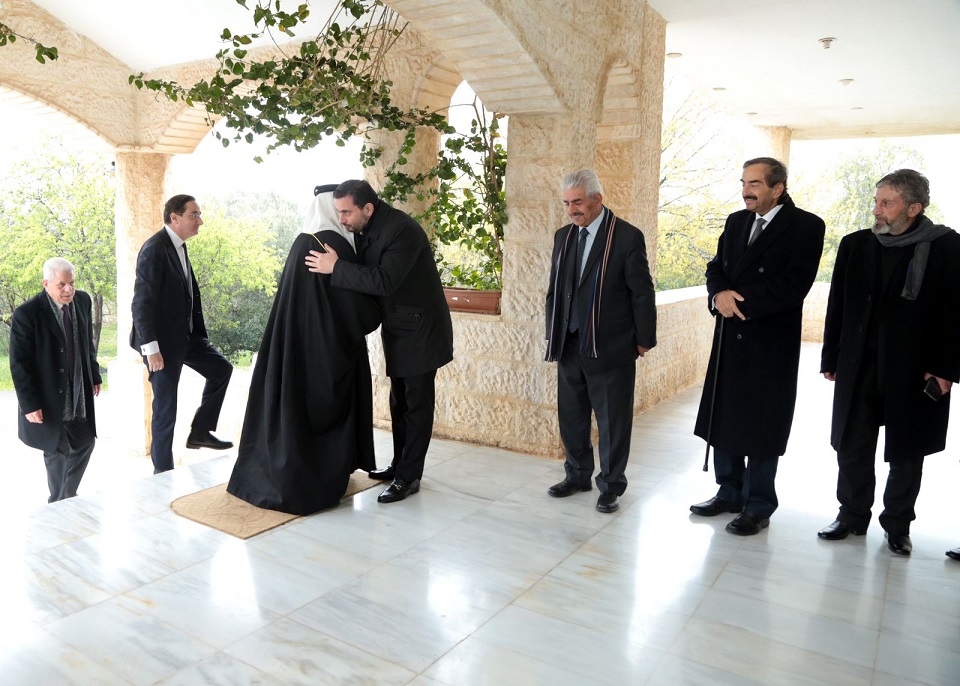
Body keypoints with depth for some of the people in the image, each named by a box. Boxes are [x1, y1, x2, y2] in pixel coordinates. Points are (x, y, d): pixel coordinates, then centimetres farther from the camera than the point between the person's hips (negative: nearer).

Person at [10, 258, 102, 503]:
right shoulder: (26, 314, -18)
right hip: (48, 399, -5)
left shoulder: (82, 301, -1)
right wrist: (29, 404, -16)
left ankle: (67, 496, 35)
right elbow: (19, 364, -15)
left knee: (85, 443, 14)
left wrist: (94, 375, 13)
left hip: (80, 395, 6)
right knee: (57, 452, 7)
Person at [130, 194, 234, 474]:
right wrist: (151, 348, -24)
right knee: (165, 406, 1)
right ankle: (163, 469, 16)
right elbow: (142, 302, -22)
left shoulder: (178, 246, 8)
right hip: (162, 339, -9)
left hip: (185, 334, 9)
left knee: (221, 368, 13)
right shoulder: (155, 249, -19)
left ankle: (200, 431, 20)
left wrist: (197, 332, 15)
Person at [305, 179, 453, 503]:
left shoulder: (403, 230, -24)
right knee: (399, 402, 17)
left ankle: (409, 477, 7)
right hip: (396, 328, 9)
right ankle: (400, 465, 29)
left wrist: (336, 267, -27)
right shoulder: (362, 231, 3)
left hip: (419, 329, -9)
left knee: (417, 403, -1)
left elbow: (384, 280, -32)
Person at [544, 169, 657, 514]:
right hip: (569, 346, 6)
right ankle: (577, 475, 32)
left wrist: (644, 339, -5)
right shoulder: (563, 236, 9)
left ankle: (611, 485, 22)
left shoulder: (627, 236, -9)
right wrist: (552, 334, 11)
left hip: (610, 348, -5)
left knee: (613, 421, 6)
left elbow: (642, 293, -7)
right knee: (570, 417, 14)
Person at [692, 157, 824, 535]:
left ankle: (758, 507, 19)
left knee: (761, 428, 4)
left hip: (771, 343, -6)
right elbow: (716, 267, 9)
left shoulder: (806, 226, -7)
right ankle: (729, 492, 29)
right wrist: (719, 295, -13)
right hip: (729, 340, 6)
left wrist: (741, 302, -15)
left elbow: (794, 285, -16)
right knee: (722, 419, 12)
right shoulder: (736, 221, 12)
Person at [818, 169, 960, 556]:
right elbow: (837, 307, 7)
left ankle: (898, 525, 28)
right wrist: (831, 359, 6)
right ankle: (853, 515, 27)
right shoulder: (855, 245, 4)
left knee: (906, 454, 11)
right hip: (858, 370, 3)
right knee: (852, 448, 10)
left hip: (916, 374, -3)